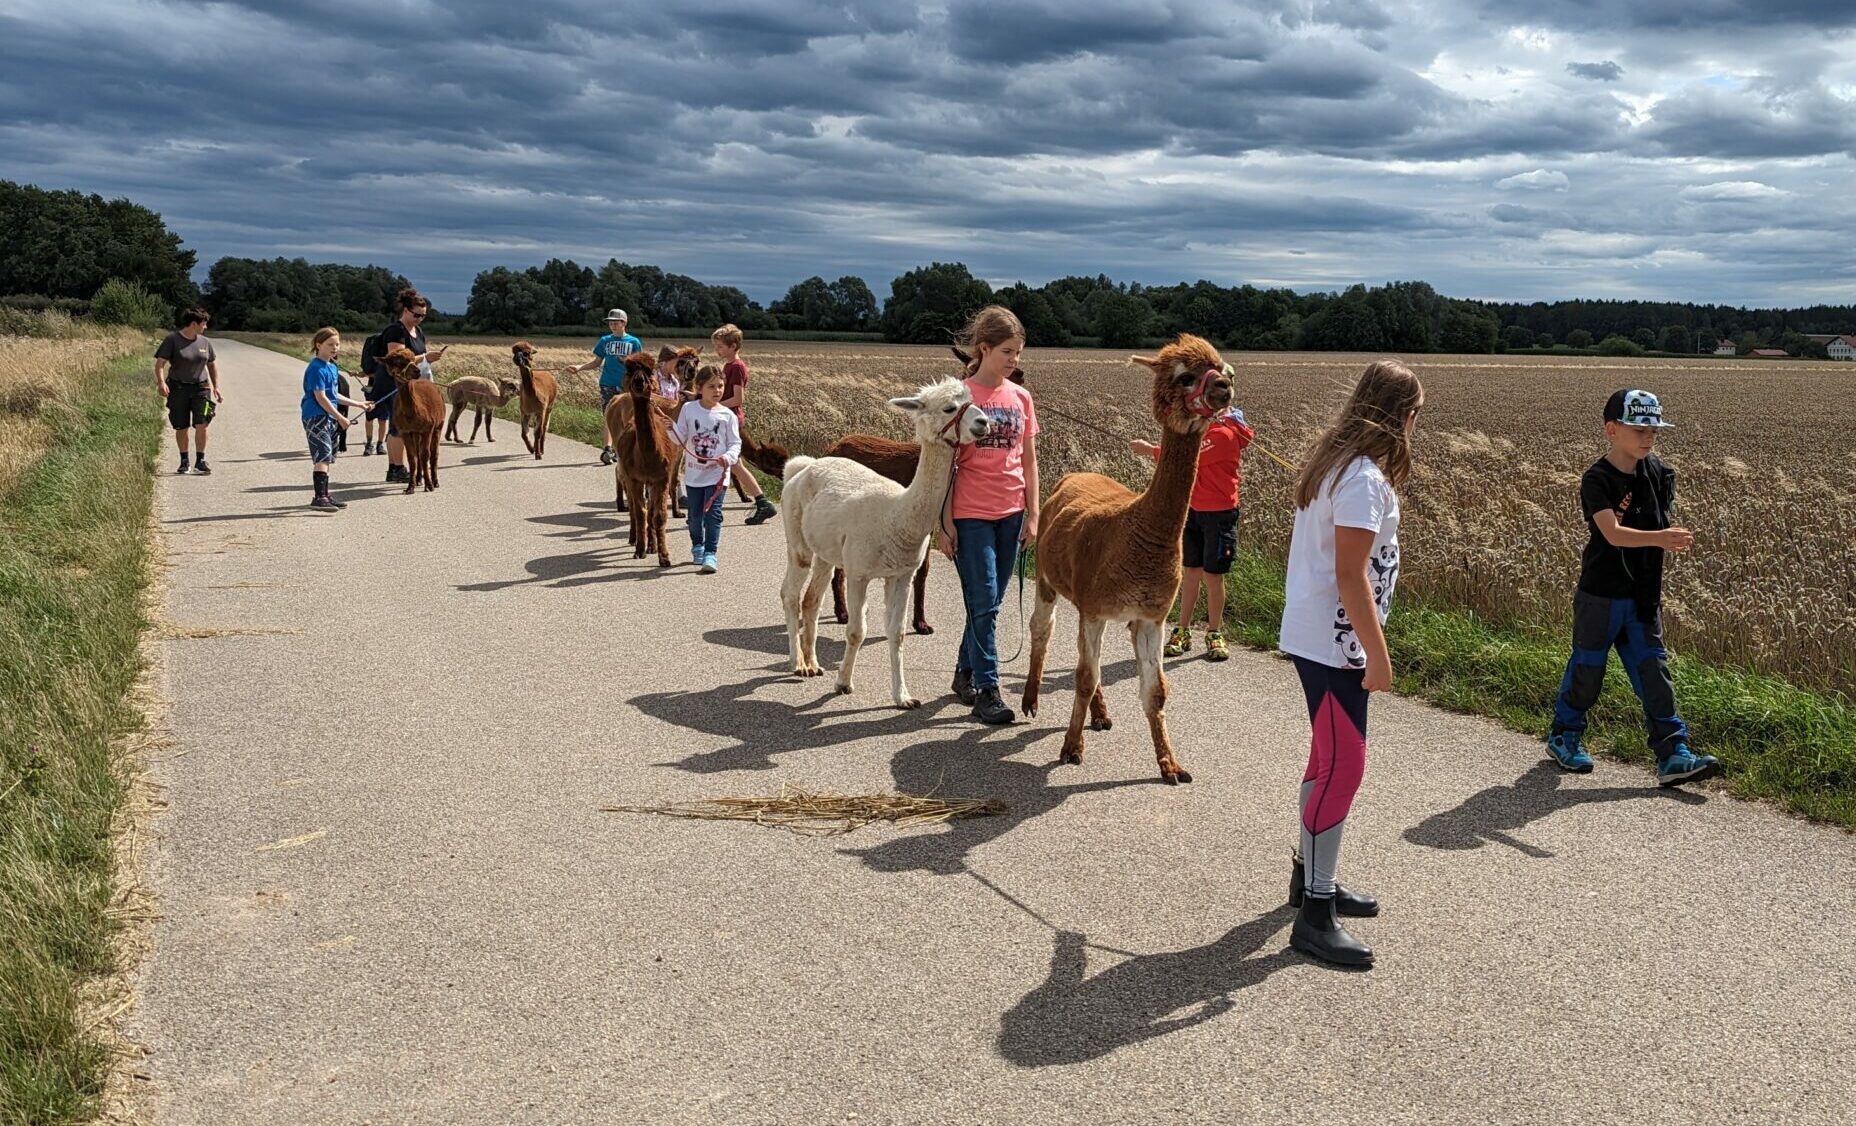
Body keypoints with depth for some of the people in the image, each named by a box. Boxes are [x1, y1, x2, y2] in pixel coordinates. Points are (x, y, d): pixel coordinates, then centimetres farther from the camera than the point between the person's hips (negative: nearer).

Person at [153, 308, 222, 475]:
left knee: (201, 425, -11)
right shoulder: (172, 340, -6)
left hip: (201, 388, 2)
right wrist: (161, 382, -28)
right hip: (178, 388, -2)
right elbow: (160, 363, -11)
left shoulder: (204, 342, 7)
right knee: (181, 428, 5)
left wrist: (216, 387, 14)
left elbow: (212, 364, 20)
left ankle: (201, 461, -2)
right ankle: (184, 461, 21)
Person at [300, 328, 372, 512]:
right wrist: (340, 417, -16)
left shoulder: (333, 368, 15)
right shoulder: (317, 369, -13)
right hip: (316, 418, -9)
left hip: (329, 418, 10)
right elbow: (320, 397, -17)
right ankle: (319, 498, -19)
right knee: (323, 456, -15)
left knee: (327, 459, 13)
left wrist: (359, 404, 24)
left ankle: (325, 496, 21)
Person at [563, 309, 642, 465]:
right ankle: (608, 449, -19)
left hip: (626, 386, 0)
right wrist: (579, 367, -2)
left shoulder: (633, 342, 4)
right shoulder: (605, 340, 9)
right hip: (607, 384, 0)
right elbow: (597, 361, 10)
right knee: (607, 416, -11)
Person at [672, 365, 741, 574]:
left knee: (712, 513, -10)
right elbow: (680, 439, 1)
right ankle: (697, 546, 36)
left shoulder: (727, 415, -3)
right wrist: (671, 428, -18)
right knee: (695, 514, 14)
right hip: (693, 473, 2)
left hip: (717, 474, -2)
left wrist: (728, 457, -20)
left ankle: (710, 554, -6)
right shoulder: (688, 409, -1)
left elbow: (735, 443, -1)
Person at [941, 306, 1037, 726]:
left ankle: (965, 672, 28)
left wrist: (1032, 514, 7)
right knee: (983, 602, -6)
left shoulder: (1021, 398, 7)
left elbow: (1029, 460, 11)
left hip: (1010, 513, 5)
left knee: (990, 603, 12)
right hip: (970, 515, -5)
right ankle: (987, 690, -1)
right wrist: (946, 522, -9)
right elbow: (946, 463, -6)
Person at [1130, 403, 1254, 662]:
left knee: (1212, 575, 1)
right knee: (1191, 571, 10)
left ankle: (1214, 634, 13)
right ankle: (1183, 632, 15)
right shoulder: (1206, 429, 11)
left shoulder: (1224, 434, -18)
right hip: (1194, 509, 7)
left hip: (1218, 513, -7)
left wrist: (1148, 449, -13)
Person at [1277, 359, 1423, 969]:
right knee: (1343, 768, -6)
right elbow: (1351, 576, -23)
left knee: (1330, 757, 19)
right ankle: (1315, 916, -1)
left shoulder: (1333, 460, 11)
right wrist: (1378, 654, -19)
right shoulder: (1365, 479, -19)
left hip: (1317, 636, 10)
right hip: (1333, 642, -10)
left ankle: (1310, 876, 33)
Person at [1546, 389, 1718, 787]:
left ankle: (1674, 756, 3)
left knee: (1653, 672, 3)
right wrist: (1659, 538, -43)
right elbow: (1613, 533, -30)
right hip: (1601, 595, -5)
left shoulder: (1656, 471, 3)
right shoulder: (1597, 480, -17)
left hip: (1644, 595, 5)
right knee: (1587, 668, 8)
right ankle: (1564, 736, 27)